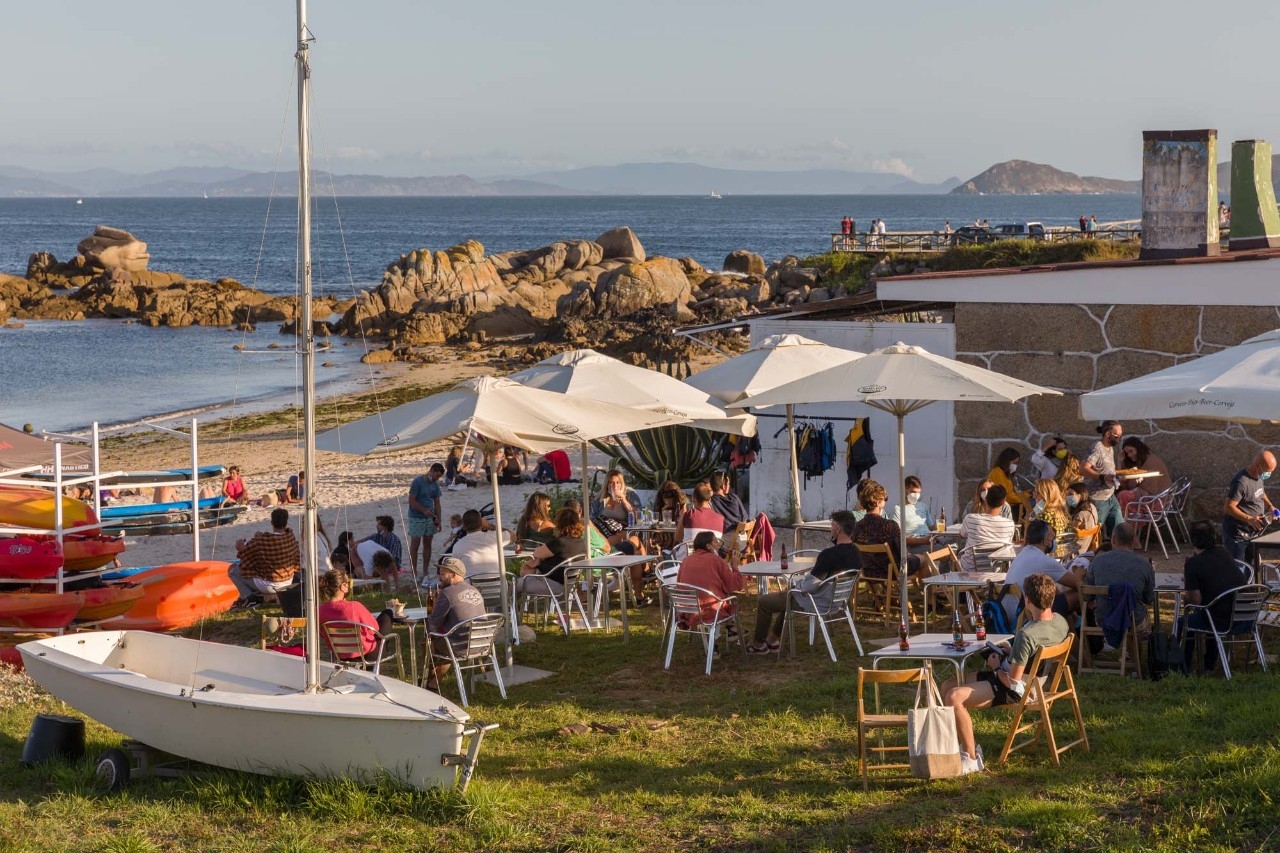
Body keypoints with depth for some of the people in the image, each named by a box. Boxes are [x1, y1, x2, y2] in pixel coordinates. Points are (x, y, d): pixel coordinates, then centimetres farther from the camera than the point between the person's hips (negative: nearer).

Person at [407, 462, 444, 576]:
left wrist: (438, 521, 5)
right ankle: (414, 573, 1)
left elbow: (437, 503, 11)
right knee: (415, 545, -3)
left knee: (427, 544, 8)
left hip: (430, 518, 6)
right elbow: (411, 501, -15)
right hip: (416, 518, -6)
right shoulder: (418, 481, -13)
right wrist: (424, 510, -21)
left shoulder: (435, 484, 7)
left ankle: (425, 572, 15)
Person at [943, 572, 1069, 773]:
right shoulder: (1060, 622, -4)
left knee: (954, 697, -24)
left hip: (1016, 691, -10)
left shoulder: (1026, 635, -31)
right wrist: (1012, 652, 8)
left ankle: (972, 758, -14)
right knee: (947, 687, 11)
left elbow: (1013, 682, -25)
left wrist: (996, 666, -7)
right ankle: (969, 745, 16)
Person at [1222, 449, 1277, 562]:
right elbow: (1228, 507, -25)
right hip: (1237, 535, -9)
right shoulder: (1242, 481, -24)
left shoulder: (1259, 477, 4)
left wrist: (1270, 506, 7)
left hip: (1252, 532, 9)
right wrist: (1250, 519, -32)